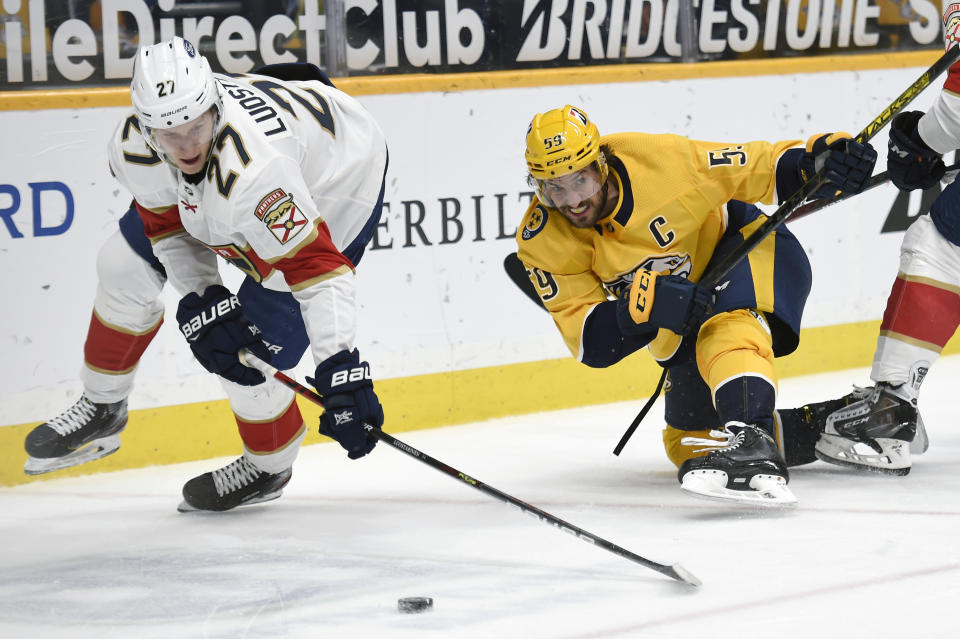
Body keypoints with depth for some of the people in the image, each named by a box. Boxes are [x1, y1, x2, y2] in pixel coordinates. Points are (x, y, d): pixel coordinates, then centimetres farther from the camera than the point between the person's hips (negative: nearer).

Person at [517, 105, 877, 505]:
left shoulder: (661, 161, -28)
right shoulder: (542, 242, -19)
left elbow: (755, 168, -19)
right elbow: (590, 343, -20)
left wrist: (817, 161, -39)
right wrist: (644, 304, -39)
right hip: (681, 331, 6)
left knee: (726, 329, -39)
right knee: (688, 441, 8)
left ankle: (752, 443, -54)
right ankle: (818, 432, 21)